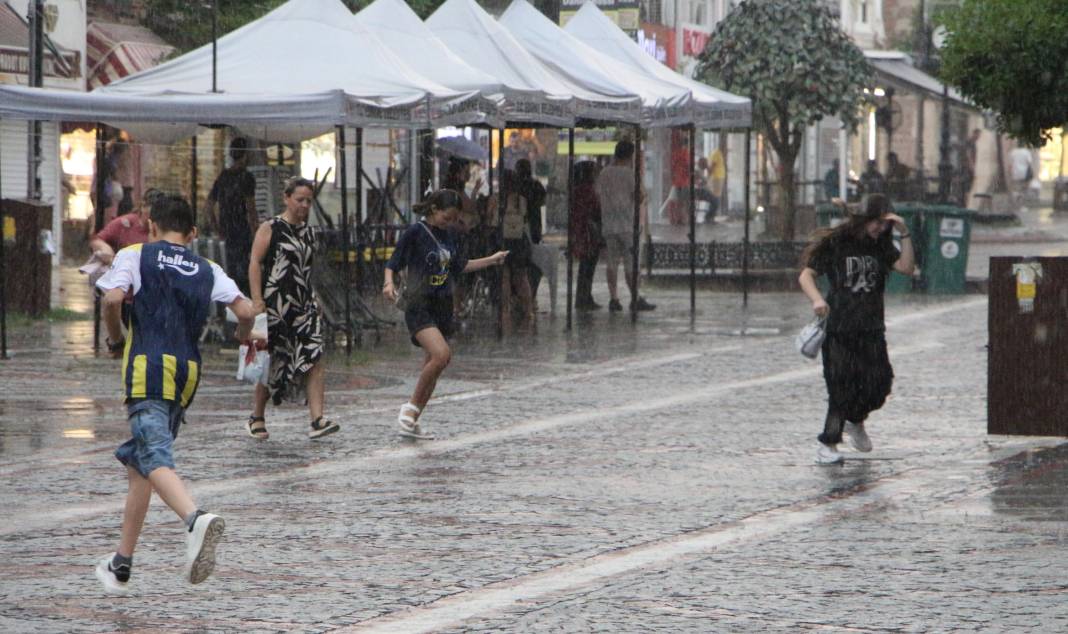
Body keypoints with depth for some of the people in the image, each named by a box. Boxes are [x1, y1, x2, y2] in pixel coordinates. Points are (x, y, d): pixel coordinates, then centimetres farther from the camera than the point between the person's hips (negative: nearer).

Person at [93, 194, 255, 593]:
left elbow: (113, 299, -10)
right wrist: (246, 337, 27)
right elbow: (244, 311, 5)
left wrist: (116, 341, 8)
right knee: (137, 461, 17)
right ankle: (121, 566, 20)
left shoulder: (135, 256, 7)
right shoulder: (208, 270, 16)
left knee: (154, 459, -19)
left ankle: (197, 519, -48)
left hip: (149, 366, -5)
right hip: (188, 371, 5)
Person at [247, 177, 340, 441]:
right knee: (271, 364, 3)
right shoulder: (270, 229, -2)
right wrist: (257, 300, -18)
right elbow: (255, 263, -8)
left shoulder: (308, 232, 16)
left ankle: (317, 420, -19)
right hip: (275, 307, -5)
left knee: (315, 360, -12)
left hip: (304, 305, 5)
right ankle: (257, 418, 22)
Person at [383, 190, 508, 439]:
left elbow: (458, 267, 23)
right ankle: (411, 407, -12)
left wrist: (492, 260, 21)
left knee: (432, 366, 5)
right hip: (419, 305, -7)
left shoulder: (449, 234, 10)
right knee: (442, 354, -25)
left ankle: (412, 421, 14)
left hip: (443, 306, 7)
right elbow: (393, 264, -7)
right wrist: (389, 283, -27)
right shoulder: (414, 233, -9)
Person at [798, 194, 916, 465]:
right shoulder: (834, 242, -2)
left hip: (871, 328, 4)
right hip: (838, 325, -4)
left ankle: (855, 422, 27)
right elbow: (806, 275, -6)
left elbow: (906, 268, -1)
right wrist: (817, 300, -25)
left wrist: (904, 234, -8)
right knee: (841, 387, -7)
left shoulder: (881, 246, 11)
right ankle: (828, 444, 4)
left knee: (878, 382, -3)